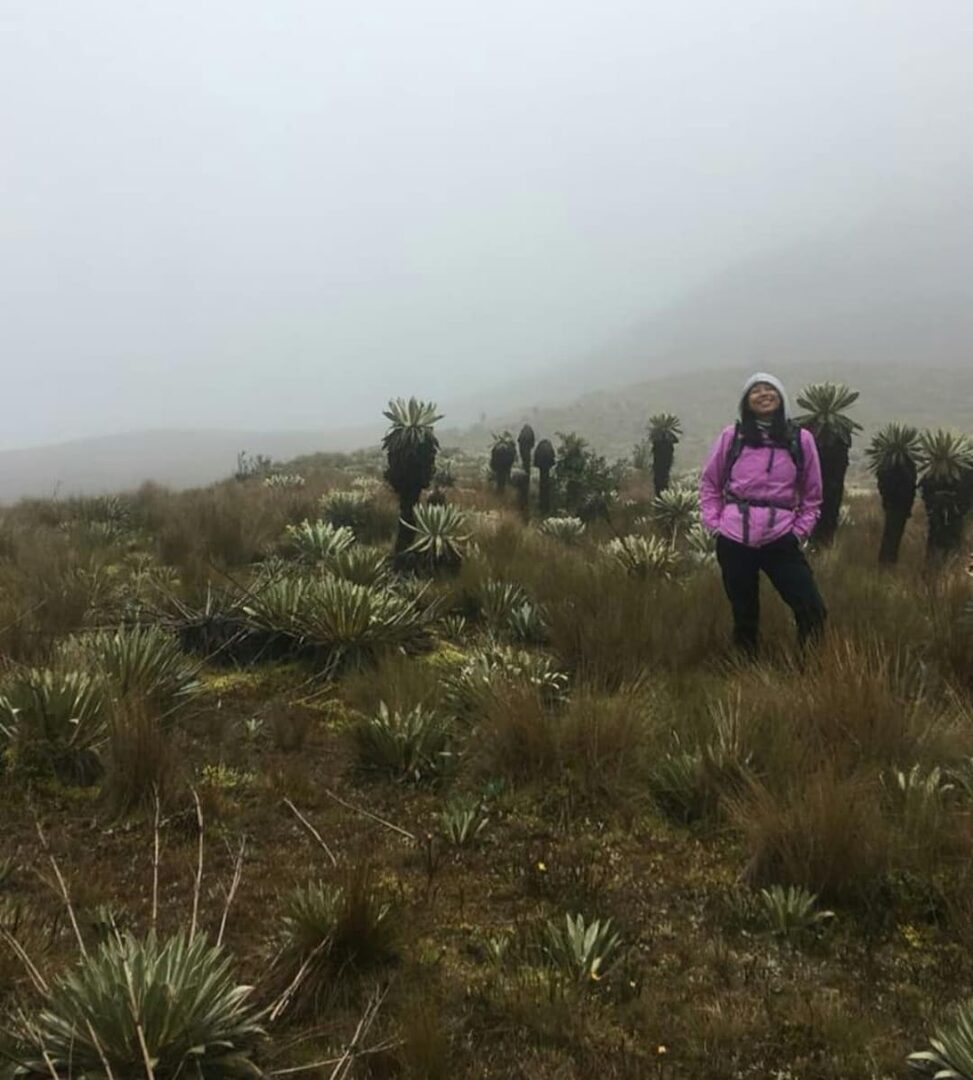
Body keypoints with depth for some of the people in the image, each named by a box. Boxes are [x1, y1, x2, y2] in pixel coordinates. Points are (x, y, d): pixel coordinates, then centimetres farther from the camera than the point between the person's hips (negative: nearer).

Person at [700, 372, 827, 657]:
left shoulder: (801, 439, 2)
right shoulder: (731, 436, 1)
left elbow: (812, 494, 10)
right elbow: (709, 483, 11)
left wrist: (799, 531, 1)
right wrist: (714, 523, 2)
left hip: (781, 540, 0)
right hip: (734, 540, 0)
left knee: (812, 609, -7)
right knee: (744, 614, 10)